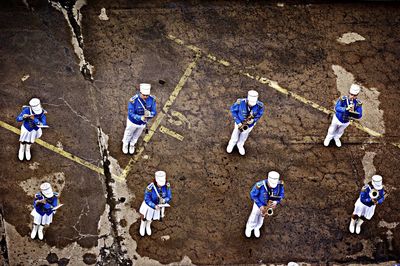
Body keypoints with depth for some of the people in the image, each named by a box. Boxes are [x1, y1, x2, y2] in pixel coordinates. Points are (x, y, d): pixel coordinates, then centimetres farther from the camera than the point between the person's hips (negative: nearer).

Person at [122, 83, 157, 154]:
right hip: (133, 121, -3)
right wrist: (141, 118, -48)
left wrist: (149, 114, -44)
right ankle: (125, 144, 59)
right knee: (129, 133, 27)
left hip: (143, 122, 3)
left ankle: (132, 144, 61)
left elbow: (154, 112, -19)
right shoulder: (133, 100, -38)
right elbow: (131, 114, -31)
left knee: (137, 134, 30)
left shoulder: (152, 99, -27)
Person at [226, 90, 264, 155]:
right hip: (240, 122, -1)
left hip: (250, 124, 1)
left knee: (244, 136, 28)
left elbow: (259, 113, -10)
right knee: (236, 136, 24)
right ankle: (231, 144, 57)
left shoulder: (259, 105, -33)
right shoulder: (240, 102, -36)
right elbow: (233, 110, -17)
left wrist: (253, 120, -28)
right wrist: (238, 122, -23)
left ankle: (240, 145, 60)